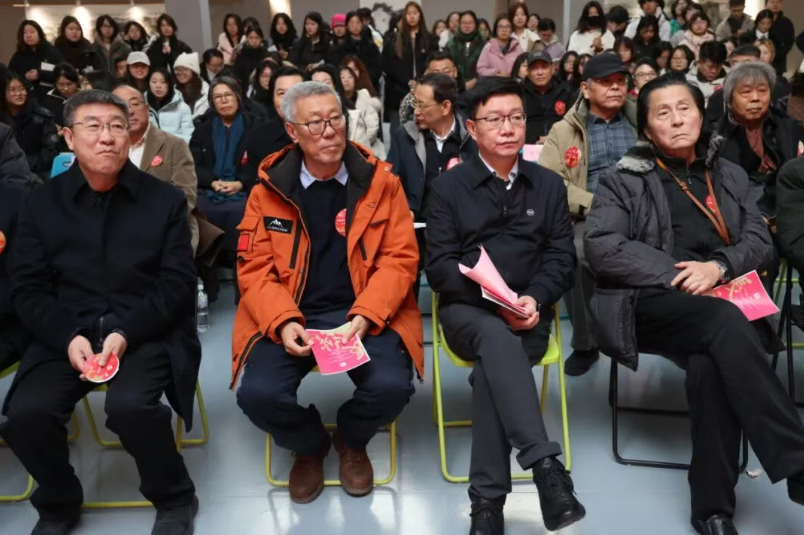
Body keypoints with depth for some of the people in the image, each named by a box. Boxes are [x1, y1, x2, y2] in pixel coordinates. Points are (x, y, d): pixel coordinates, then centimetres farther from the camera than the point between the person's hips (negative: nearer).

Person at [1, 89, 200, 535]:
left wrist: (125, 333, -16)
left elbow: (177, 283, -2)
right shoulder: (40, 204, 8)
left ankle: (175, 499, 0)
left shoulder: (165, 200, 3)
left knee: (129, 405, -31)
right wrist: (68, 337, -15)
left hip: (146, 331, -2)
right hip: (67, 334, 3)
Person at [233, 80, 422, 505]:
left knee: (391, 386, -26)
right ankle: (309, 445, 16)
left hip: (364, 313, 0)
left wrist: (364, 317, -17)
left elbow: (400, 259, -3)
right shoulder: (269, 188, 2)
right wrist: (283, 322, -17)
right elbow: (254, 269, 1)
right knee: (257, 394, -23)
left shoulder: (380, 181, 0)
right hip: (289, 316, 1)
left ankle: (351, 441, 15)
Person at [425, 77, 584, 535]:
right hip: (468, 311, -1)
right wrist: (496, 301, -17)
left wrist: (534, 298, -14)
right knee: (498, 339, -38)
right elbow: (440, 265, -2)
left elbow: (562, 258, 7)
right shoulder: (449, 186, 6)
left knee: (490, 368, -32)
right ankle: (546, 465, -43)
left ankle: (488, 498, -28)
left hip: (528, 312, 1)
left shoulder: (549, 185, 13)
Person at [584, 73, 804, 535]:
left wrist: (718, 266, -9)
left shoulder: (730, 176, 22)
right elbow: (602, 248, -7)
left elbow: (761, 241, 13)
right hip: (648, 305, -3)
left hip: (720, 302, 3)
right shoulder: (623, 180, 8)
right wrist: (678, 275, -13)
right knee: (725, 321, -35)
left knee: (710, 366, -32)